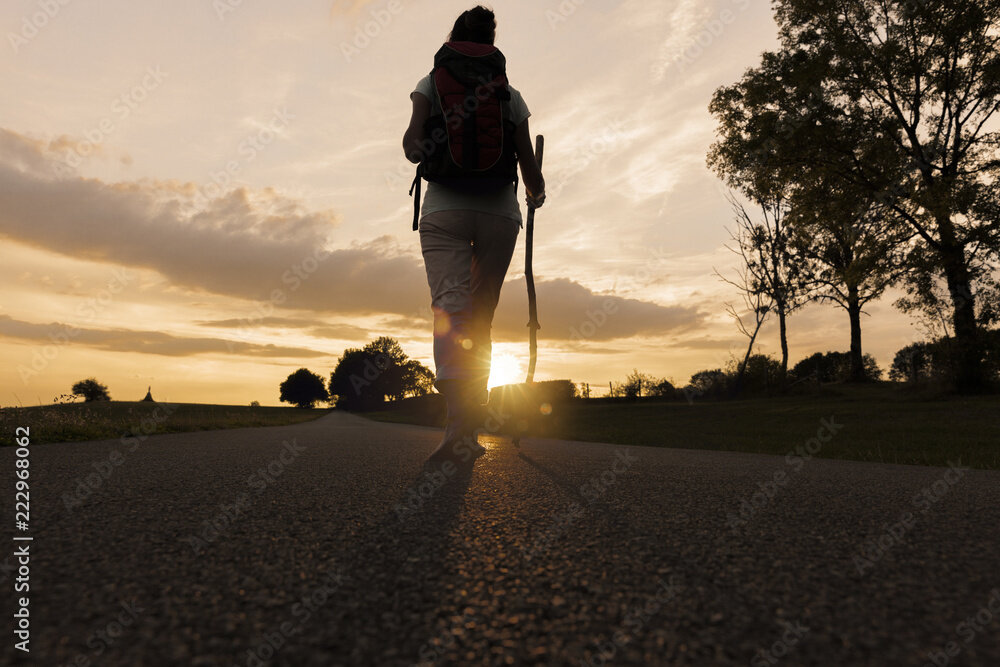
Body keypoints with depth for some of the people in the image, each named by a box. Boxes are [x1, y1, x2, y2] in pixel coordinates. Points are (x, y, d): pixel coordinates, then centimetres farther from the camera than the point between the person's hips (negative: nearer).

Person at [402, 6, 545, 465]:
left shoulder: (431, 83, 12)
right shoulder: (510, 94, 15)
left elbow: (413, 143, -3)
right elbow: (529, 167, 9)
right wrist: (537, 195, 30)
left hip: (444, 208, -1)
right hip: (500, 210, 2)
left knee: (450, 307, -14)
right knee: (480, 316, 8)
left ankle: (459, 426, -34)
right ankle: (469, 428, 7)